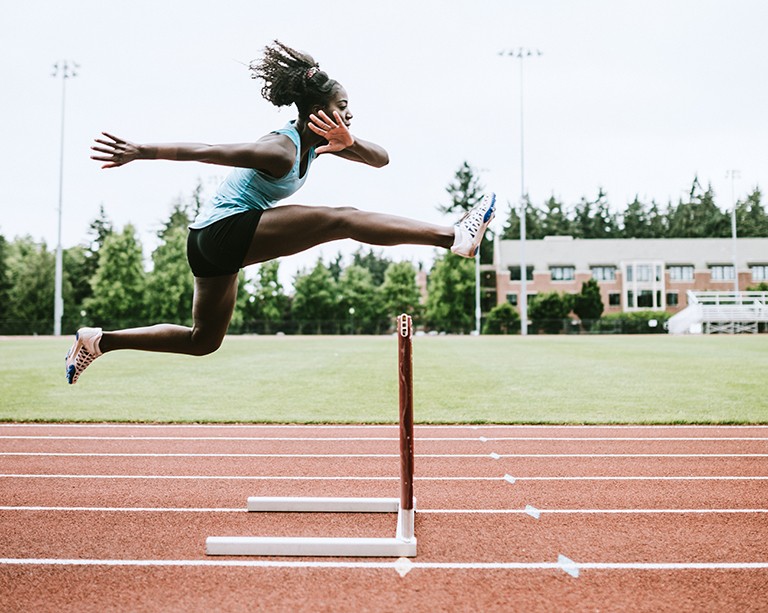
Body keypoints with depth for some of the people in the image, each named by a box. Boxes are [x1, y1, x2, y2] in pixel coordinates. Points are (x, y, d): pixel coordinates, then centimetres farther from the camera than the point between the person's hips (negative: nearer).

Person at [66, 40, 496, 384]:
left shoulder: (318, 142, 6)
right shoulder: (281, 150, -20)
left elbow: (381, 159, 3)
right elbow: (206, 151, -24)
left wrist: (348, 142, -17)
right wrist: (139, 152, -26)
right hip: (228, 230, -10)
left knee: (203, 341, 21)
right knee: (343, 219, -19)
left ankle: (98, 340, 25)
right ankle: (454, 236, -22)